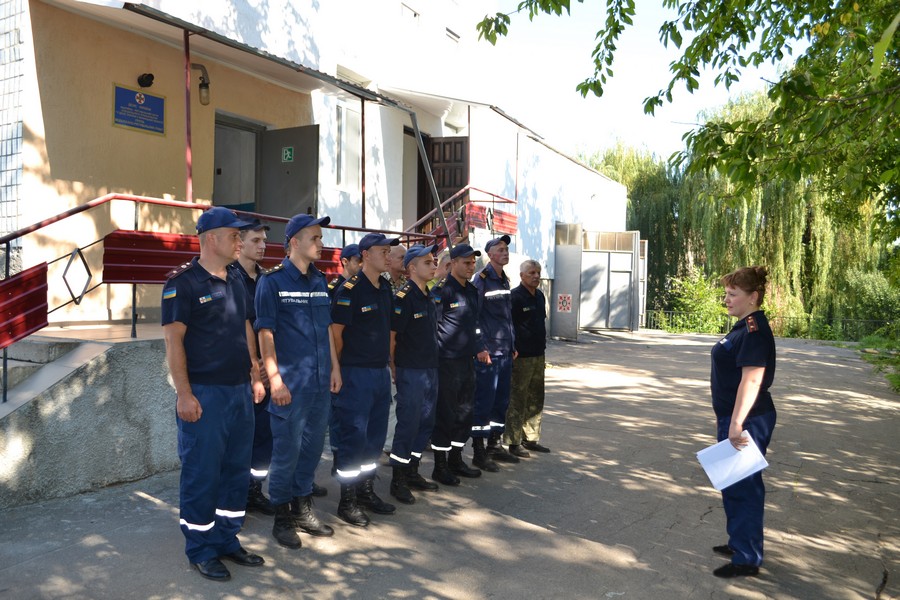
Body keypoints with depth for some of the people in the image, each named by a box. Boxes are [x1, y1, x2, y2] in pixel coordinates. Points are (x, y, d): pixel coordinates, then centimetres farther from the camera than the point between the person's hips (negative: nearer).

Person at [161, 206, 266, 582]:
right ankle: (201, 550, 17)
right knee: (201, 474, 2)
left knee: (237, 470, 13)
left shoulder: (237, 281, 12)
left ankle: (227, 540, 27)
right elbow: (173, 340, -13)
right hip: (204, 394, -7)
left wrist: (255, 377, 15)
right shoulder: (183, 282, -10)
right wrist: (184, 394, -17)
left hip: (240, 391, 7)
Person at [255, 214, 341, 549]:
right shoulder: (273, 281, -6)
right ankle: (282, 518, 17)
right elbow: (265, 332, -10)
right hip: (290, 382, -6)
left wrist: (335, 368, 13)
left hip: (321, 382, 6)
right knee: (287, 451, 1)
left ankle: (302, 508, 30)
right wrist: (275, 379, -14)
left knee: (312, 447, 14)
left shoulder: (320, 281, 11)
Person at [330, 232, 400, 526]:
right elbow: (336, 331, -12)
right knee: (352, 435, -1)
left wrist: (388, 362, 16)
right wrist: (339, 367, -8)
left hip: (381, 371, 8)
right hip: (356, 373, -8)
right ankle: (347, 500, 11)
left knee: (375, 435, 14)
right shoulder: (349, 289, -13)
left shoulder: (385, 288, 11)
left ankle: (366, 490, 28)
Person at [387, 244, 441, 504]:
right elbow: (390, 336, -15)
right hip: (410, 372, -8)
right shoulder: (403, 297, -14)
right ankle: (398, 480, 10)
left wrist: (433, 366, 17)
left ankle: (412, 472, 27)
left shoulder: (428, 297, 13)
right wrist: (394, 368, -10)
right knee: (408, 423, -2)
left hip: (430, 370, 8)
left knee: (425, 423, 14)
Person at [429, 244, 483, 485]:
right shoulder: (441, 290, -12)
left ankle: (456, 460, 28)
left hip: (467, 361, 8)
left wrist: (478, 348, 17)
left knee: (465, 412, 14)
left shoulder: (472, 291, 13)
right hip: (447, 363, -8)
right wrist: (435, 359, -14)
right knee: (445, 414, -1)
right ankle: (440, 467, 11)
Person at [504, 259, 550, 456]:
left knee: (536, 400, 14)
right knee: (517, 400, -2)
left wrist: (542, 344, 18)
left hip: (538, 355, 9)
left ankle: (531, 438, 26)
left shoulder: (539, 295, 13)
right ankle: (514, 442, 6)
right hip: (521, 357, -9)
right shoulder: (515, 296, -13)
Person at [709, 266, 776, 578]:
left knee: (744, 486, 1)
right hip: (733, 417, 10)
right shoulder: (744, 326, 12)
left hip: (747, 421, -10)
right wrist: (725, 418, 24)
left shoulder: (755, 329, -20)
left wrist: (737, 423, -29)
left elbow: (752, 379, -27)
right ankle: (739, 541, 37)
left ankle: (747, 558, 14)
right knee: (734, 484, 21)